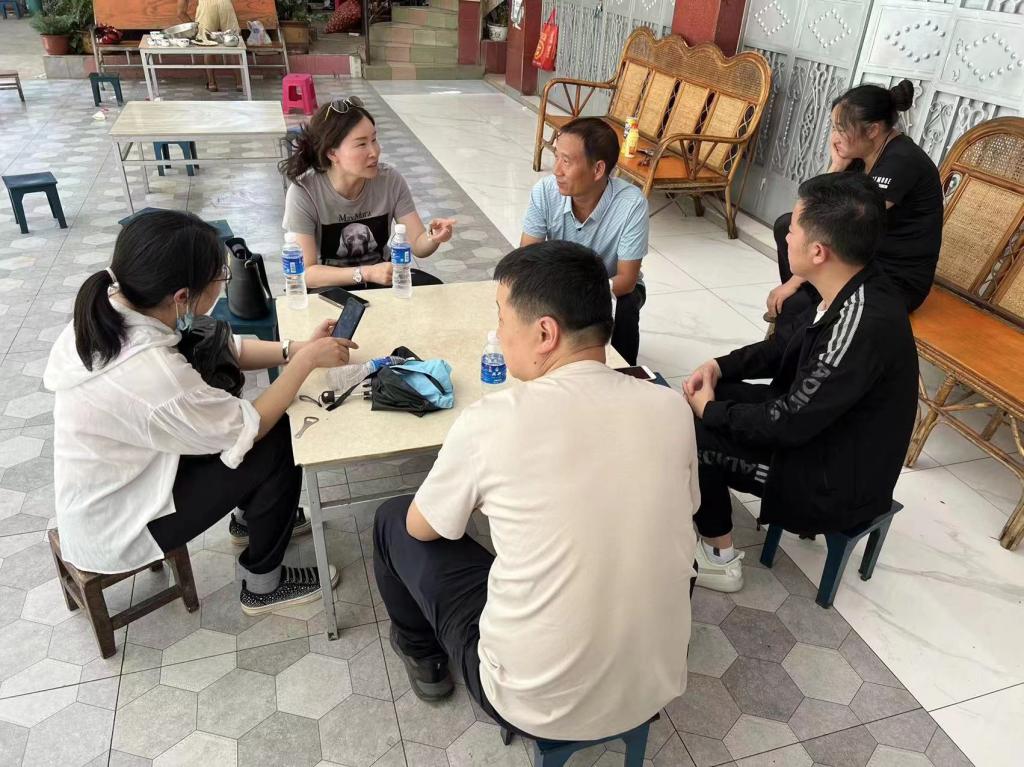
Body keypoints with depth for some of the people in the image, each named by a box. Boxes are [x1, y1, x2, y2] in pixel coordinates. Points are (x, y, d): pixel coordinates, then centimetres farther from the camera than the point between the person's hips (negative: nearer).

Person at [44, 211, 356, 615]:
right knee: (277, 446, -9)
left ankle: (254, 516, 26)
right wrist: (307, 361, -14)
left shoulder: (113, 310, -13)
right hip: (113, 530, -8)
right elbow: (248, 429, -21)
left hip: (109, 482, 8)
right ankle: (262, 586, 13)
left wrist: (296, 349, -9)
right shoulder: (155, 377, -38)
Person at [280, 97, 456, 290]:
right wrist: (366, 273, -32)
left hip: (383, 277, 3)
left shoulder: (390, 180, -11)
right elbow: (306, 273, -21)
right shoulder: (303, 192, -20)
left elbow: (418, 245, -9)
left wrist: (433, 238, -32)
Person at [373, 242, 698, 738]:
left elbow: (422, 527, -4)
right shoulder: (672, 408, -9)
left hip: (535, 706, -4)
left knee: (394, 520, 14)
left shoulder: (492, 420, -22)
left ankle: (422, 654, 40)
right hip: (658, 687, 5)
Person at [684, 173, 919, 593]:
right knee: (713, 397, 6)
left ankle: (720, 559, 11)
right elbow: (793, 351, 11)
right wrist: (721, 366, -1)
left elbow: (787, 424, -28)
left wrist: (710, 410, -12)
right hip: (822, 426, 9)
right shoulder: (854, 287, -6)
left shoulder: (863, 326, -34)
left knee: (693, 433, -9)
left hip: (837, 482, -8)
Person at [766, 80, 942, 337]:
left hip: (898, 280, -8)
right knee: (787, 225, 3)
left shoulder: (900, 161, -23)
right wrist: (837, 165, -12)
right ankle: (800, 297, 13)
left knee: (790, 308, -22)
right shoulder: (861, 153, 1)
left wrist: (794, 281, -24)